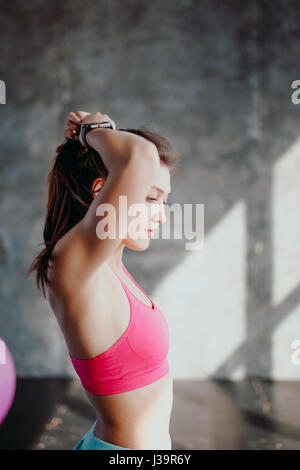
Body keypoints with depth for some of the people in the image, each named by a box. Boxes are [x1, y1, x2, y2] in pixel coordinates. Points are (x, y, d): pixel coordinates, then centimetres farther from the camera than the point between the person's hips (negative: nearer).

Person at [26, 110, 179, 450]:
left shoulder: (106, 264, -1)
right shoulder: (71, 265, -26)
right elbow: (141, 156, -40)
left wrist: (97, 133, -1)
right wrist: (94, 132, -20)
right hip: (131, 447, -8)